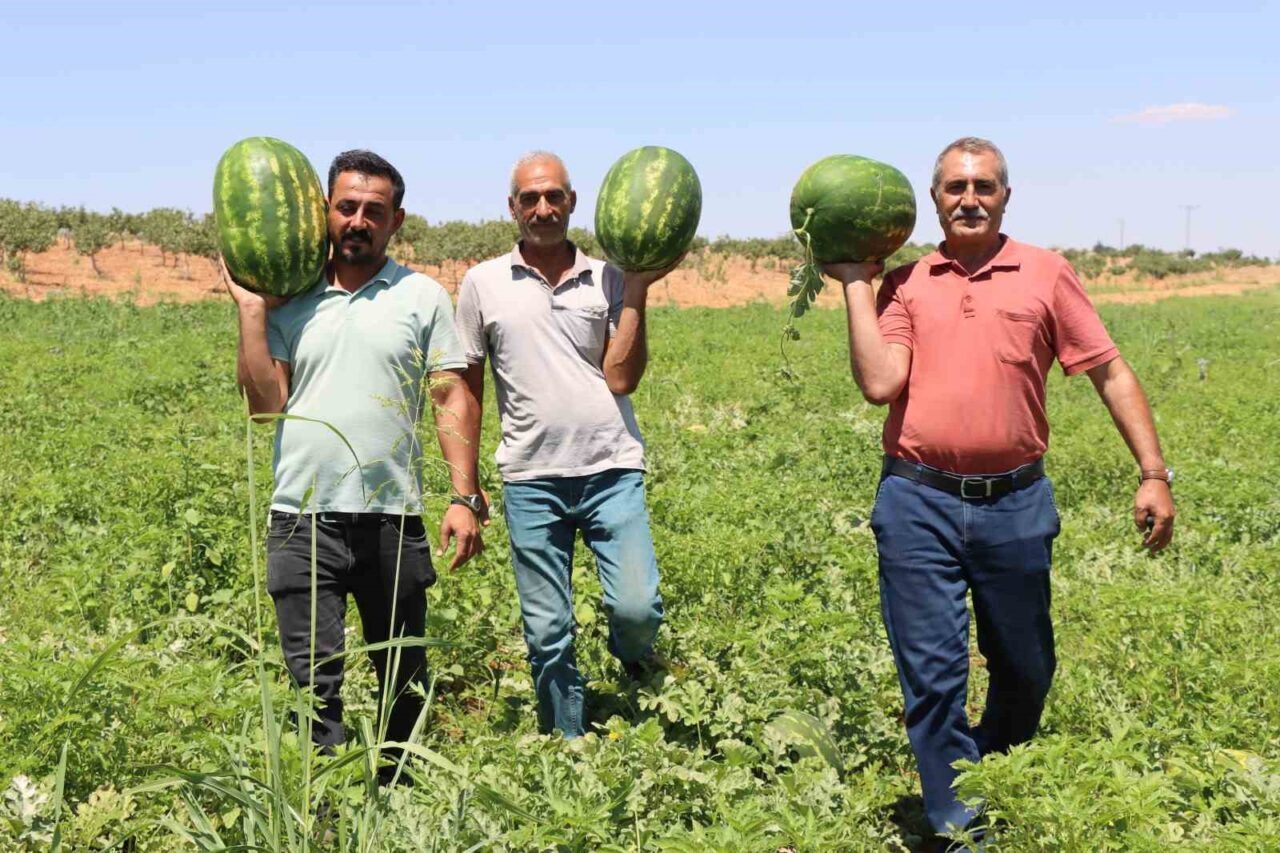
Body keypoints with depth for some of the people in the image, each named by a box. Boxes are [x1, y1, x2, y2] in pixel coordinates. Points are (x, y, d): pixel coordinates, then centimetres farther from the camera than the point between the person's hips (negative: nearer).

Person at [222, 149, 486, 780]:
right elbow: (264, 403, 3)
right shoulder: (289, 301, 9)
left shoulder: (423, 298, 6)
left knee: (403, 680, 12)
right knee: (315, 679, -2)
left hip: (393, 517, 0)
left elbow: (453, 399, 2)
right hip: (303, 517, 0)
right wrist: (250, 312, -1)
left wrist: (464, 497, -7)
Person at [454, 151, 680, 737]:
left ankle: (635, 661, 25)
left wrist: (636, 291, -7)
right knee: (547, 635, 5)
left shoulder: (607, 278, 6)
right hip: (531, 479, 0)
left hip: (612, 469, 0)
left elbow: (621, 379, -3)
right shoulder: (483, 283, 6)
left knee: (637, 609, -11)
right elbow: (467, 389, 11)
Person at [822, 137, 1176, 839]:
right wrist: (854, 284, -4)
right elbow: (879, 385, -7)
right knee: (932, 676, 0)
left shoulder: (1045, 273, 5)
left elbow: (1110, 373, 6)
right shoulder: (905, 285, 6)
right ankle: (959, 826, 13)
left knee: (1024, 670, 14)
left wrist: (1154, 474, 0)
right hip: (918, 503, -1)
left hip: (1015, 503, 1)